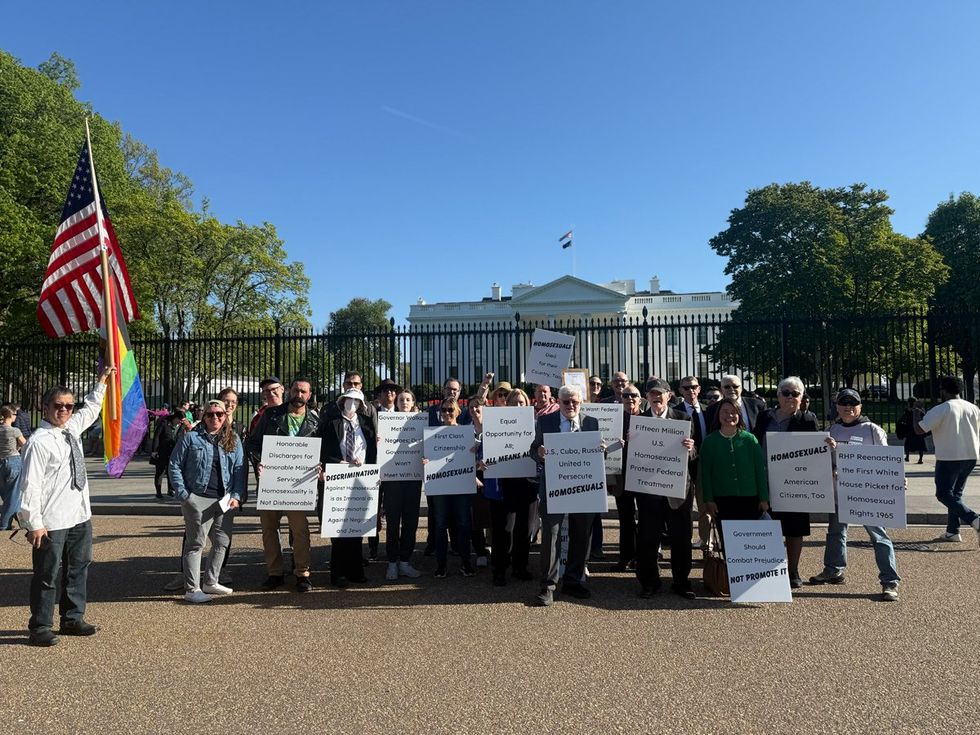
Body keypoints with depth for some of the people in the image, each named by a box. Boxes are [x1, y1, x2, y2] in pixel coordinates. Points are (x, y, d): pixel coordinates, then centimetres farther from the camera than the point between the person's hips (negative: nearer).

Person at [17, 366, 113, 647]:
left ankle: (73, 619, 31)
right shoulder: (39, 441, -16)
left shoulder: (72, 429, 7)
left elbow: (90, 409, 29)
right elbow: (30, 485, -18)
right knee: (47, 574, 4)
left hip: (80, 517, 8)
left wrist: (102, 383, 31)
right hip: (51, 522, -8)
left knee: (78, 568, 17)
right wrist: (34, 523, -19)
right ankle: (40, 627, 18)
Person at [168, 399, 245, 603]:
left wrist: (236, 496, -3)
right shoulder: (191, 437, 0)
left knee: (222, 542, 11)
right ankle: (192, 589, 9)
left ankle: (210, 582, 26)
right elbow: (174, 465, 1)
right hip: (198, 499, -4)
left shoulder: (233, 440, 10)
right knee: (196, 543, 0)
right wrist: (182, 494, -6)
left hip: (225, 500, 4)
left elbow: (239, 469, 7)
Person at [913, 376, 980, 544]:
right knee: (956, 494, 16)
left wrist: (917, 414, 0)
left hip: (948, 459, -7)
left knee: (944, 494, 0)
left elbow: (919, 430, -16)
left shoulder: (940, 410, -15)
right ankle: (952, 532, 18)